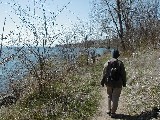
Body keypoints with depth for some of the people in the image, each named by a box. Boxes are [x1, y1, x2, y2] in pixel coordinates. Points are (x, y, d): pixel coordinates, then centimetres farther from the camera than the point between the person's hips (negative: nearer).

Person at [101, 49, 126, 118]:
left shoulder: (107, 63, -3)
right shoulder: (120, 63, -8)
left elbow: (104, 74, 1)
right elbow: (123, 74, -5)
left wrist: (102, 82, 11)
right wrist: (124, 83, 6)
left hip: (109, 83, 3)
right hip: (117, 84, -2)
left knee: (109, 96, 20)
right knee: (115, 98, 5)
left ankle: (109, 110, 24)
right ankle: (112, 113, 9)